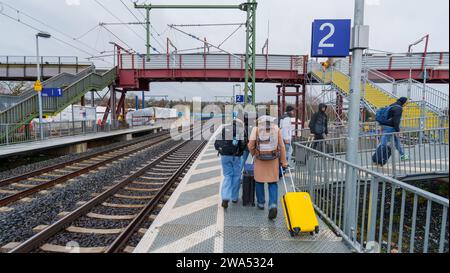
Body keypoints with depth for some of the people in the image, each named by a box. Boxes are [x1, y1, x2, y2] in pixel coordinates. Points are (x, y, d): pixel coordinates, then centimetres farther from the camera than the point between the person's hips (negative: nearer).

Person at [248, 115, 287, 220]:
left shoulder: (256, 128, 1)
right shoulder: (277, 128, 5)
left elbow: (250, 145, -5)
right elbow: (281, 146, 1)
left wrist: (253, 154, 15)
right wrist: (284, 161, 6)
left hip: (259, 159, 0)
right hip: (273, 159, 1)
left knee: (259, 181, 17)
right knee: (273, 183, 8)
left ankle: (261, 203, 29)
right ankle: (273, 205, -8)